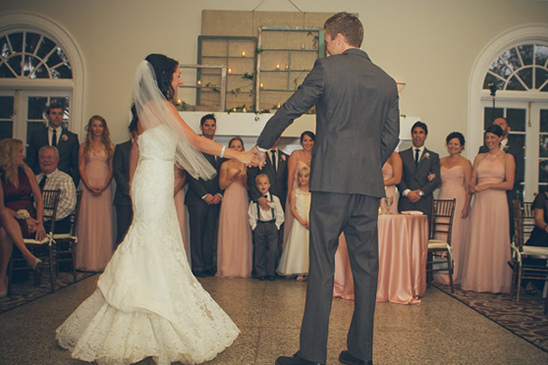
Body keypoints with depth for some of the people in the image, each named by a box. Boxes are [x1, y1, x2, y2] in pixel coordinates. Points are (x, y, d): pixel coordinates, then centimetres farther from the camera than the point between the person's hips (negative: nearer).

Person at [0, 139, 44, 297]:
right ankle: (28, 255, -47)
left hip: (29, 220, 1)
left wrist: (39, 223, -7)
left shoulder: (26, 171, 14)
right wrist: (23, 216, -17)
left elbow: (39, 199, 8)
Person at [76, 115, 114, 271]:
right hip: (88, 187, 0)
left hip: (105, 188, 0)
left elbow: (111, 169, 4)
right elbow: (81, 168, 5)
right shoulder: (84, 146, 10)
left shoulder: (109, 146, 9)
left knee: (103, 222, 0)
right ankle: (88, 261, 4)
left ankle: (103, 260, 5)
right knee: (88, 222, -1)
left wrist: (103, 186, -10)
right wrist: (89, 186, -9)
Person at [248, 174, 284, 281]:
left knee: (273, 250, -4)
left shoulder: (275, 199, 3)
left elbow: (280, 215, 6)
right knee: (259, 250, 3)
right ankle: (260, 272, 12)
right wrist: (254, 226, -1)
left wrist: (276, 225, 0)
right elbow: (251, 215, 5)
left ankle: (271, 272, 6)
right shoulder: (254, 201, 2)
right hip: (259, 227, 0)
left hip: (272, 226, 0)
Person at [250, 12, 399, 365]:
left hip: (332, 180, -5)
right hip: (370, 183, 5)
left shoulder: (327, 68, 1)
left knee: (322, 267, -1)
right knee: (366, 266, 9)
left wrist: (263, 144, 19)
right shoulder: (387, 81, 14)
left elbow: (291, 109, 5)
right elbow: (392, 136, 14)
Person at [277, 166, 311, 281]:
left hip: (310, 222, 1)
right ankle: (299, 272, 3)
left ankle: (307, 271, 5)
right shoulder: (295, 192, 4)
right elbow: (292, 208, -3)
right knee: (297, 244, -3)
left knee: (309, 245, -1)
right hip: (298, 221, -1)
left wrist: (310, 221, -13)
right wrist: (301, 220, -14)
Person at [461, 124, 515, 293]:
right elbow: (472, 180, 14)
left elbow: (509, 184, -5)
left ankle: (495, 282, 9)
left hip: (497, 203, -3)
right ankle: (477, 281, 11)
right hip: (479, 203, 4)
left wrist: (487, 185, -13)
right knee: (477, 240, 3)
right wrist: (471, 187, -7)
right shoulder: (479, 158, 15)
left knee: (496, 241, -1)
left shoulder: (507, 158, 3)